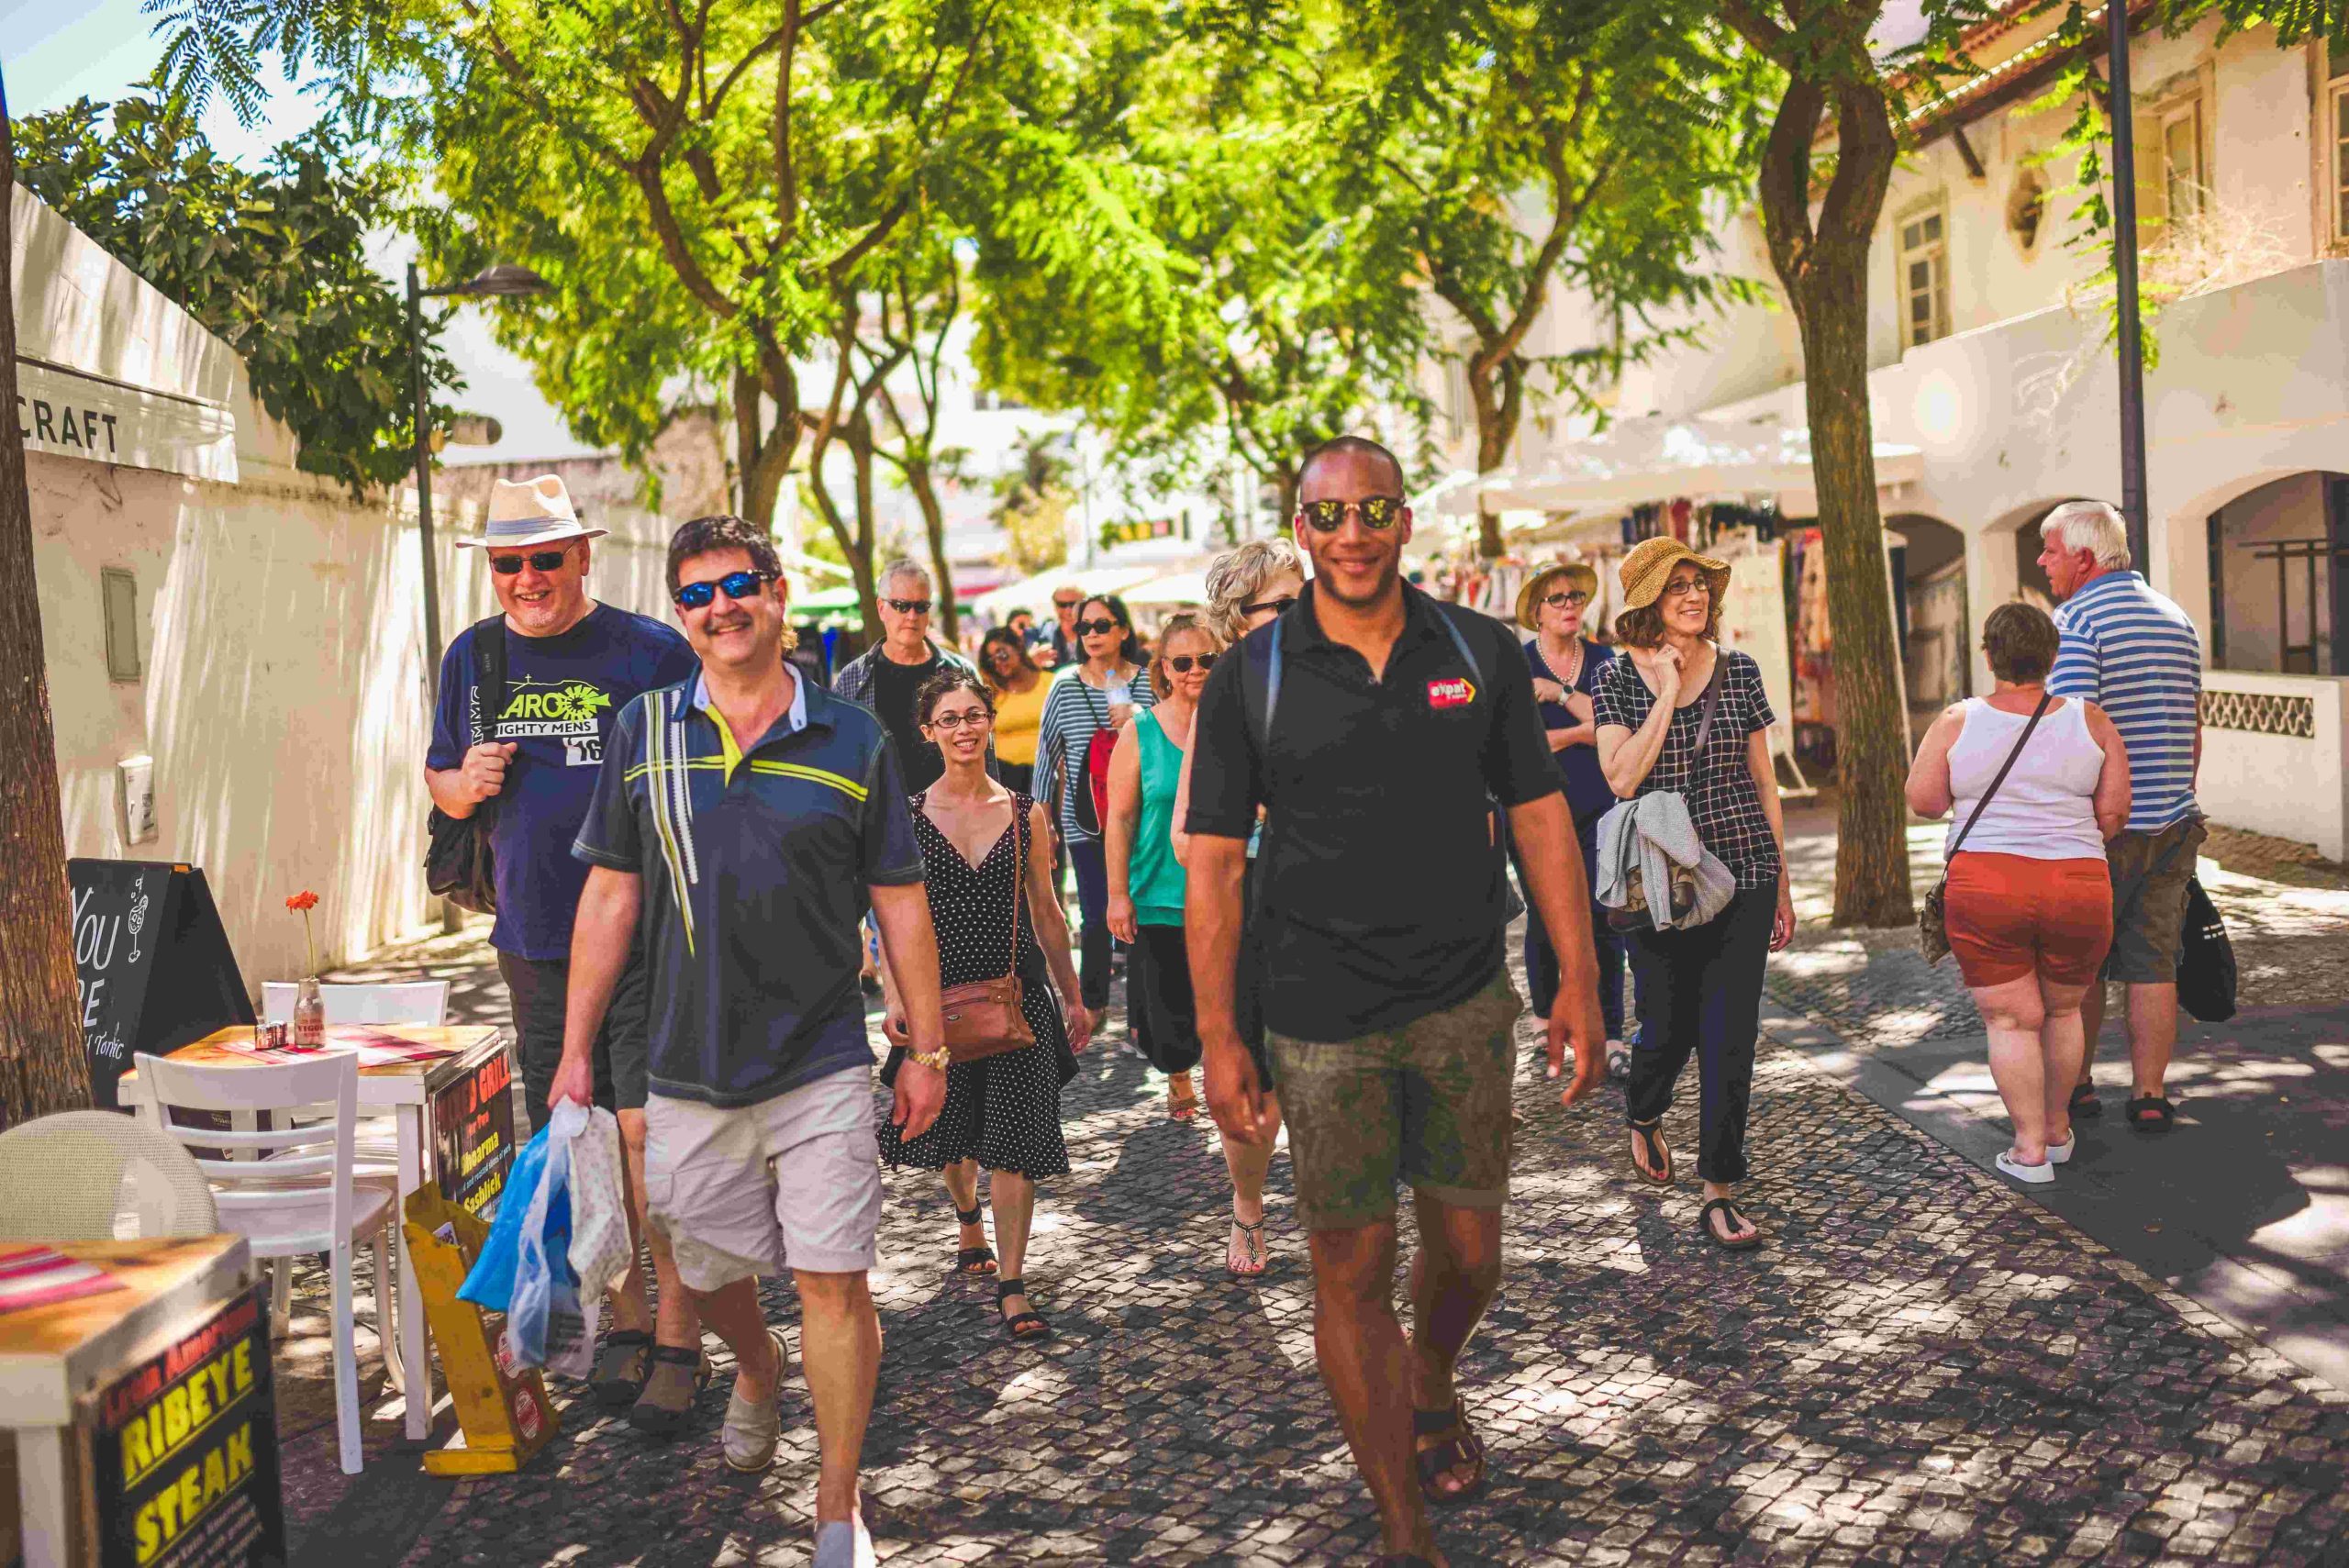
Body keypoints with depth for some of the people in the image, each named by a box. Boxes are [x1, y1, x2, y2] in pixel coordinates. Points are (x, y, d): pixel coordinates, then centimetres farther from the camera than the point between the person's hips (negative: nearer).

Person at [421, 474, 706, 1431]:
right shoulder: (472, 659, 10)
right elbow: (440, 784, 22)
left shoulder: (652, 653, -5)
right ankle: (627, 1319, 25)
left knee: (651, 1134, -6)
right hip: (533, 941, 5)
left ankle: (678, 1341, 5)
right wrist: (466, 784, -2)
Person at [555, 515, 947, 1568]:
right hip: (689, 1073, 2)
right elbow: (610, 897, 6)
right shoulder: (643, 732, 3)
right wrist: (575, 1050, 5)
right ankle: (757, 1369, 51)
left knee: (834, 1285, -2)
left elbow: (900, 904, 3)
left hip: (822, 1068, -2)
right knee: (709, 1274, 17)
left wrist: (928, 1049, 3)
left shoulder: (853, 741, -1)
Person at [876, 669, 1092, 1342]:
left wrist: (1073, 998, 10)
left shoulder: (1025, 813, 2)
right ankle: (969, 1222, 47)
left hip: (1017, 992, 0)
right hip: (942, 992, 0)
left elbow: (1046, 913, 8)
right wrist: (895, 998, -14)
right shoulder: (908, 815, -1)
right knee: (952, 1130, 16)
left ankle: (1012, 1288, 3)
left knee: (1014, 1140, -4)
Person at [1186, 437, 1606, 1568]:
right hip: (1323, 1021, -2)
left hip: (1464, 1005, 2)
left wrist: (1579, 981, 1)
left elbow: (1539, 818, 5)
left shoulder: (1479, 655, 2)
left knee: (1468, 1251, 13)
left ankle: (1431, 1389, 47)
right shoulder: (1248, 679, -4)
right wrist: (1217, 1034, -7)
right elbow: (1213, 862, -3)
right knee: (1351, 1271, 4)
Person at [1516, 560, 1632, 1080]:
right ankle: (1546, 1022, 23)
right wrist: (1584, 731, -8)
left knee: (1605, 920, -5)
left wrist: (1561, 693, -11)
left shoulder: (1603, 660, 9)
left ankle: (1611, 1037, 0)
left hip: (1598, 807, 2)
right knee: (1544, 918, 3)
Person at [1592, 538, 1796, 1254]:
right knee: (1667, 1026, 9)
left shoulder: (1740, 672, 5)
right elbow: (1622, 778, -15)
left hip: (1744, 875, 2)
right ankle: (1643, 1119, 43)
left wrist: (1782, 884, 10)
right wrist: (1667, 695, -14)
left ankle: (1719, 1194, 8)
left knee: (1730, 1038, -1)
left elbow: (1764, 783, 10)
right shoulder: (1619, 680, -1)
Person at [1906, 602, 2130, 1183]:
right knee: (2062, 1010, 20)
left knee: (2011, 1020, 7)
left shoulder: (1958, 722, -2)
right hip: (2077, 891, 2)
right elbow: (2114, 810, 2)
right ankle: (2058, 1132, 32)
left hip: (1986, 888, -2)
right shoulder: (2090, 721, 2)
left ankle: (2030, 1149, 5)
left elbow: (1923, 800, 0)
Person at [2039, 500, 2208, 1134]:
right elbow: (2193, 729, 16)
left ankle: (2076, 1083, 19)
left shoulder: (2074, 619, -11)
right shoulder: (2177, 620, 12)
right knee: (2152, 965, 8)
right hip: (2170, 822, 6)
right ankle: (2150, 1095, 9)